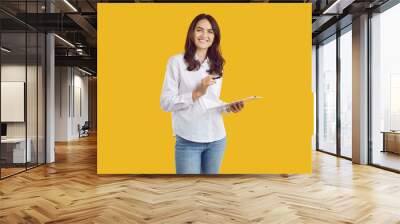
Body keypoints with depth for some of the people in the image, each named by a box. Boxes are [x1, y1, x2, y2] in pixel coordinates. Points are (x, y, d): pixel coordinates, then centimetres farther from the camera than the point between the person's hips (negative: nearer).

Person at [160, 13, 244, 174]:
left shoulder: (217, 65, 11)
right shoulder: (176, 62, -4)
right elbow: (165, 103, -11)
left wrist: (229, 108, -2)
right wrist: (197, 93, -20)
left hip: (217, 139, 5)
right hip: (188, 141, -5)